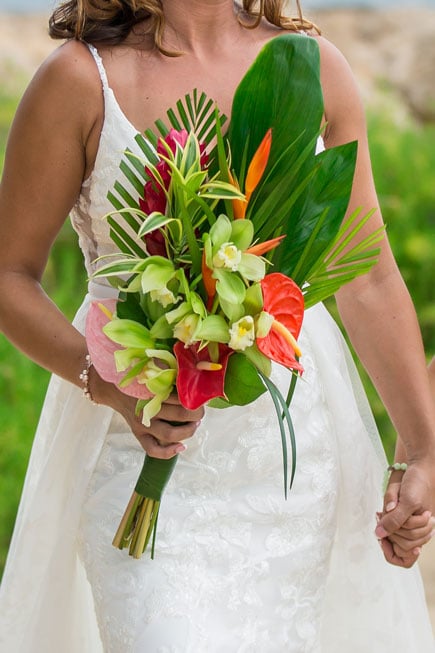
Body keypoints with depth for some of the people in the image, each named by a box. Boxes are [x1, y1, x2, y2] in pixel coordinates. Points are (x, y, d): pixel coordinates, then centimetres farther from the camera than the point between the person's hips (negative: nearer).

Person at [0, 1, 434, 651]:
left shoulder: (313, 67, 4)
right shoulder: (80, 76, -6)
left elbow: (369, 281, 7)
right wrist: (114, 386, -18)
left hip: (292, 449, 3)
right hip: (143, 456, -3)